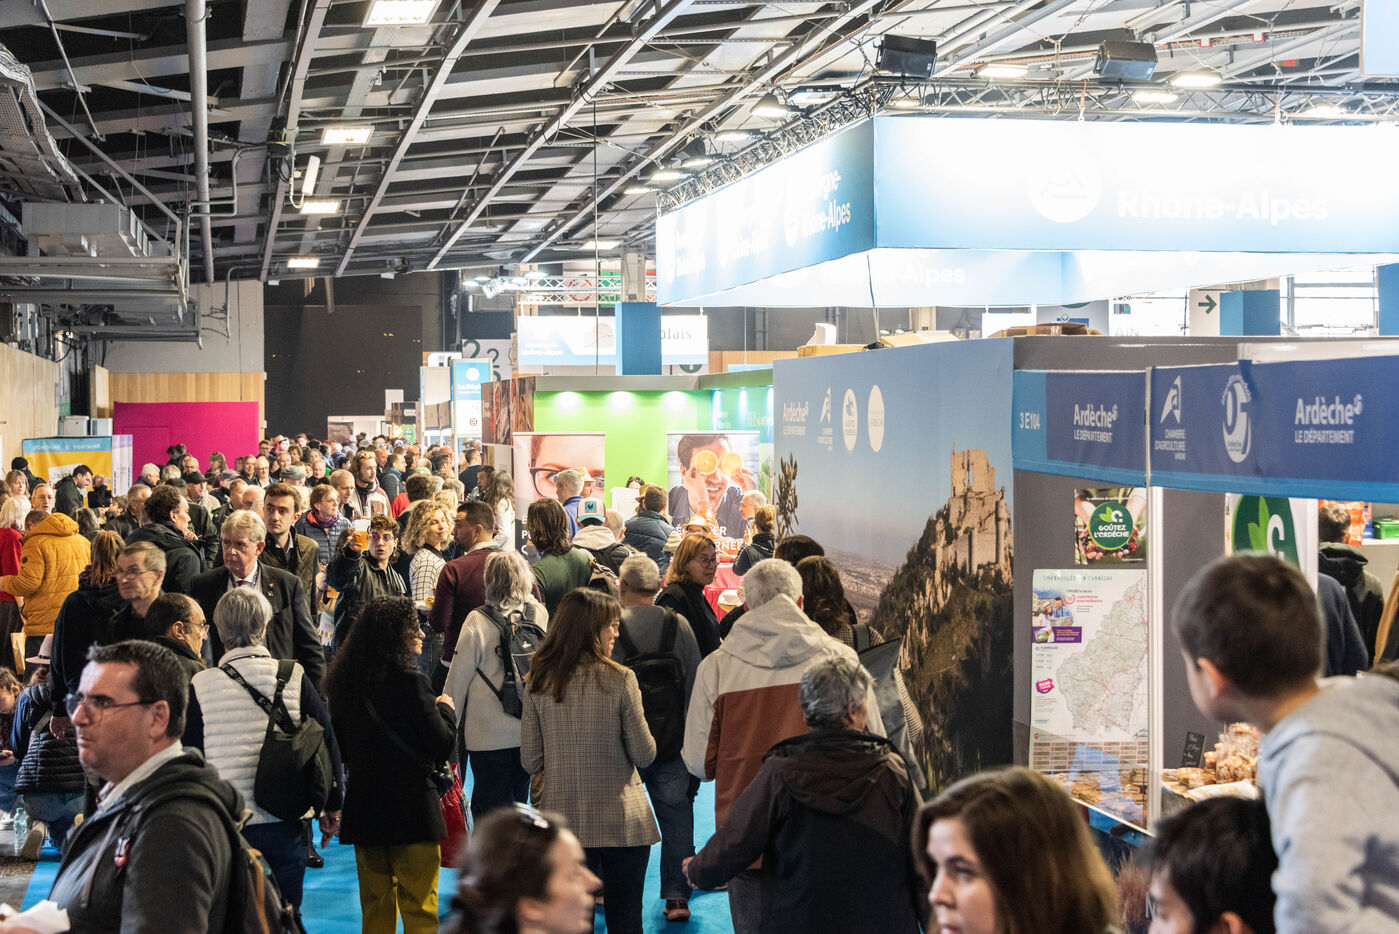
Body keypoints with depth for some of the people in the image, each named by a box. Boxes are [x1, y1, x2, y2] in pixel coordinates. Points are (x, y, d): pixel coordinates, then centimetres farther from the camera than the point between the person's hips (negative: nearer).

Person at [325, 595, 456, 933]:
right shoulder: (409, 682, -18)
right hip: (411, 810, -6)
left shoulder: (346, 682, 3)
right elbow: (441, 746, -15)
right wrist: (445, 709, 1)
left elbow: (342, 748, 12)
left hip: (363, 812, 6)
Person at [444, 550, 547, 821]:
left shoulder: (478, 620, -13)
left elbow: (459, 677, -7)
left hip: (489, 734, -4)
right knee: (518, 804, 18)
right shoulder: (539, 614, -3)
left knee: (490, 811, 5)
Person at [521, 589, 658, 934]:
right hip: (620, 821, -3)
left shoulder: (538, 683, -2)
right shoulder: (619, 679, -11)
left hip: (562, 819, 3)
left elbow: (532, 762, 1)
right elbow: (644, 755, -7)